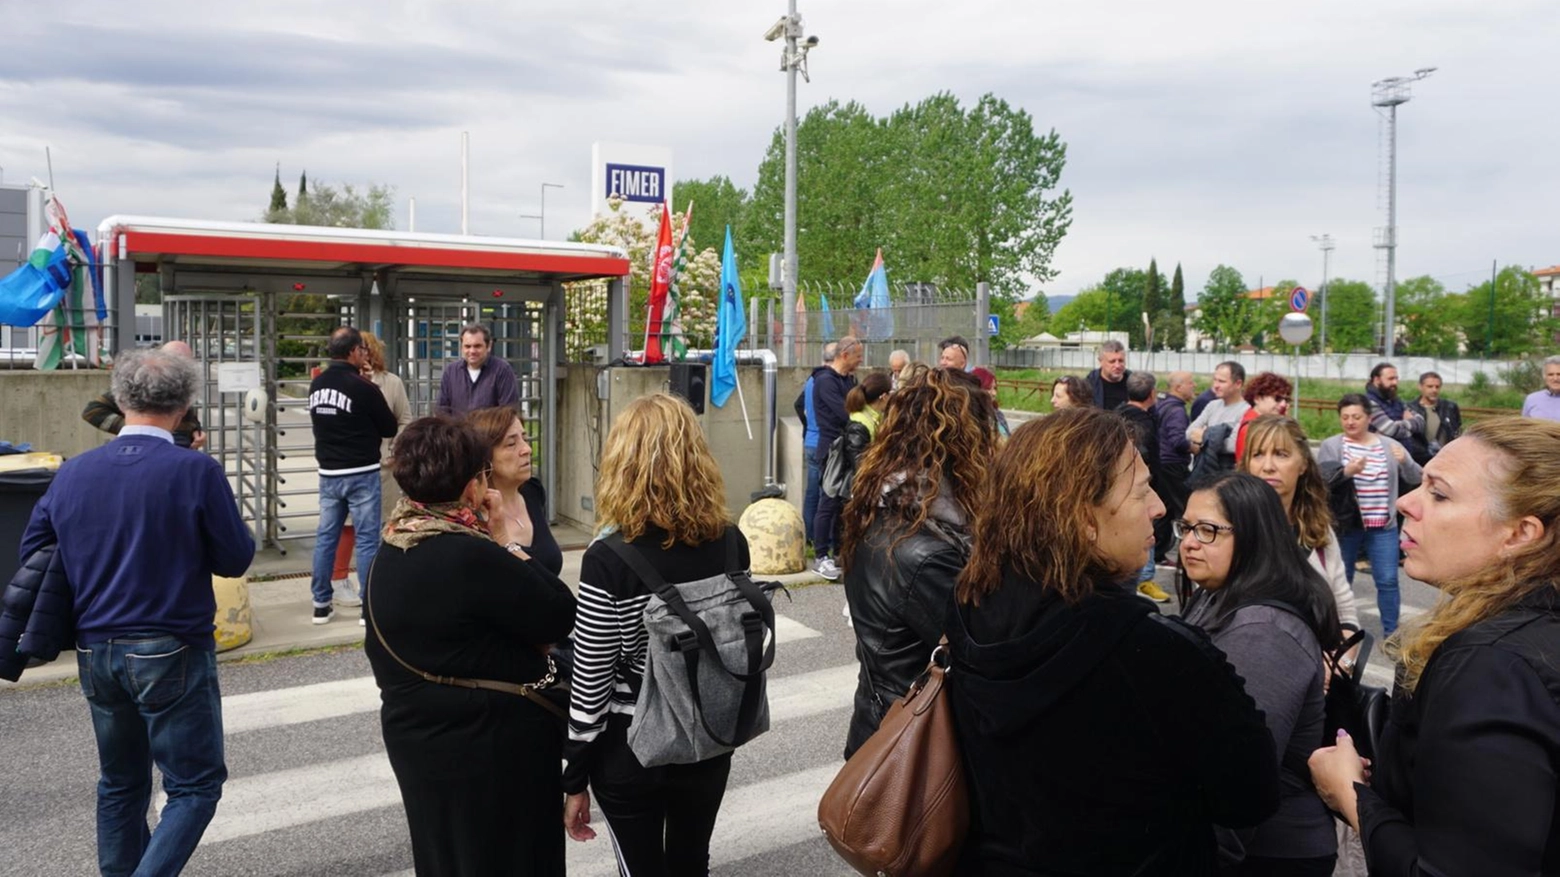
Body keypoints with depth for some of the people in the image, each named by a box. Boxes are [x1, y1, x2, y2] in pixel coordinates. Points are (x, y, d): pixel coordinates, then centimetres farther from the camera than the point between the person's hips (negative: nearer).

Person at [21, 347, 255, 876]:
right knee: (194, 784, 5)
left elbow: (32, 555, 10)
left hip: (96, 652, 6)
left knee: (120, 783, 20)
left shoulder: (71, 473, 0)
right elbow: (236, 559, -10)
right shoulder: (196, 471, -16)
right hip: (170, 653, -5)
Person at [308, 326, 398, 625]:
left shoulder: (316, 385, 3)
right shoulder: (363, 388, -16)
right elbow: (390, 428, -6)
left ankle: (321, 603, 18)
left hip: (328, 473, 6)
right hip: (361, 474, -6)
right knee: (367, 539, 1)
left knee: (326, 536, 12)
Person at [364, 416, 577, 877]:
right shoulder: (472, 556, -26)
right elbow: (561, 615, -20)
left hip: (415, 733, 8)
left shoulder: (390, 553, 1)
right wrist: (509, 541, -13)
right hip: (493, 741, -8)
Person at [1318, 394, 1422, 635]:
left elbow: (1415, 478, 4)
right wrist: (1346, 472, -34)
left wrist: (1406, 461, -18)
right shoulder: (1331, 446, -2)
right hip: (1344, 524, -1)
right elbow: (1321, 478, -15)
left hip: (1383, 526, 1)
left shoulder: (1389, 445, 5)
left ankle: (1392, 633, 13)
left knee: (1388, 580, 2)